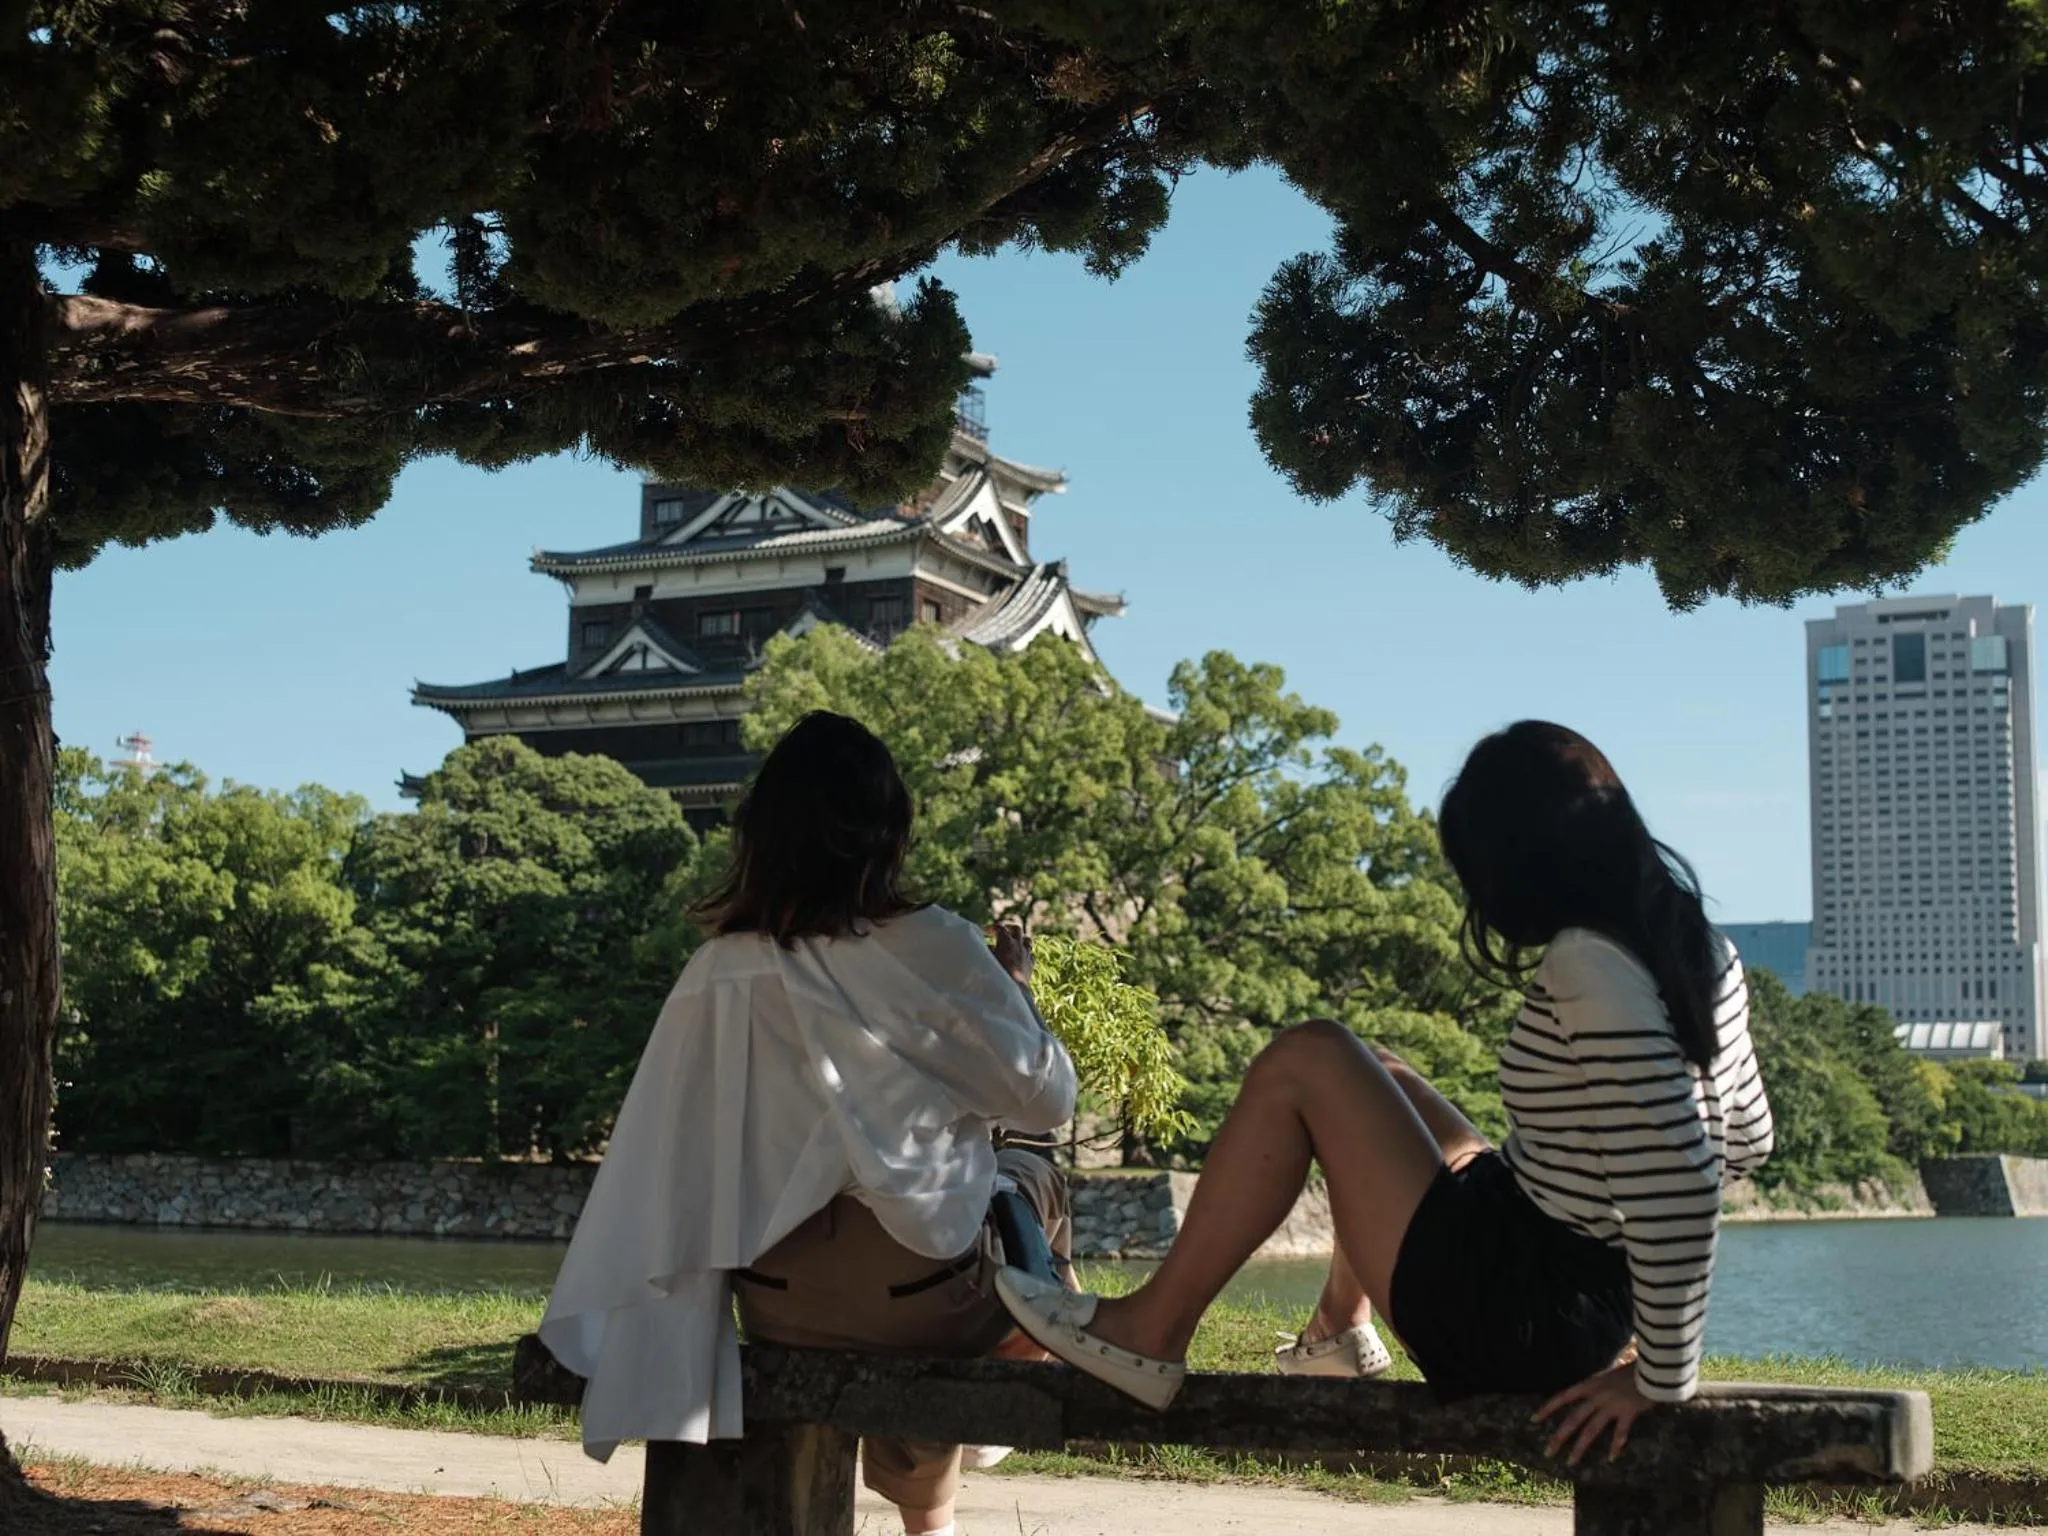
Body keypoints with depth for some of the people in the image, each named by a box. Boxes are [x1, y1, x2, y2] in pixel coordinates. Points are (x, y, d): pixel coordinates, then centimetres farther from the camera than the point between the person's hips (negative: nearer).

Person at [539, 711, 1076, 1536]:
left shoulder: (715, 973, -1)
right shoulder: (931, 947, -11)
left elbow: (657, 1169, -2)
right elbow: (1046, 1100, 0)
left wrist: (598, 1326, 5)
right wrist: (1013, 987, 17)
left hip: (773, 1301, 4)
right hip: (913, 1287, -4)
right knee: (1034, 1182, 27)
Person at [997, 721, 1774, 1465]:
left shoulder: (1588, 963, -24)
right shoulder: (1691, 942, 3)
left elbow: (1675, 1183, -31)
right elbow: (1745, 1139, 15)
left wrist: (1661, 1379, -22)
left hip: (1515, 1314, -9)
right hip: (1583, 1292, 9)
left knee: (1308, 1062, -8)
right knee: (1371, 1080, 24)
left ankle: (1151, 1334, 1)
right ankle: (1339, 1329, 38)